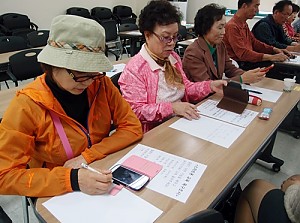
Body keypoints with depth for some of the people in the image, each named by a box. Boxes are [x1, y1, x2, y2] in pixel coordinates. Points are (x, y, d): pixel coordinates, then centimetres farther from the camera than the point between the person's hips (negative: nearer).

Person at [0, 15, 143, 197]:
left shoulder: (101, 84, -10)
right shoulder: (28, 105, -19)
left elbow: (132, 127, -8)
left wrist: (87, 156, -18)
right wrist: (72, 179, -30)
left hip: (102, 177, 2)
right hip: (56, 194, -1)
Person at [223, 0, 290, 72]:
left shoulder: (244, 24, 16)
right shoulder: (232, 26, -16)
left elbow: (254, 42, 21)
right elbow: (243, 53, -23)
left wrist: (275, 49, 6)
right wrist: (271, 57, -25)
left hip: (249, 60, 9)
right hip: (241, 65, -9)